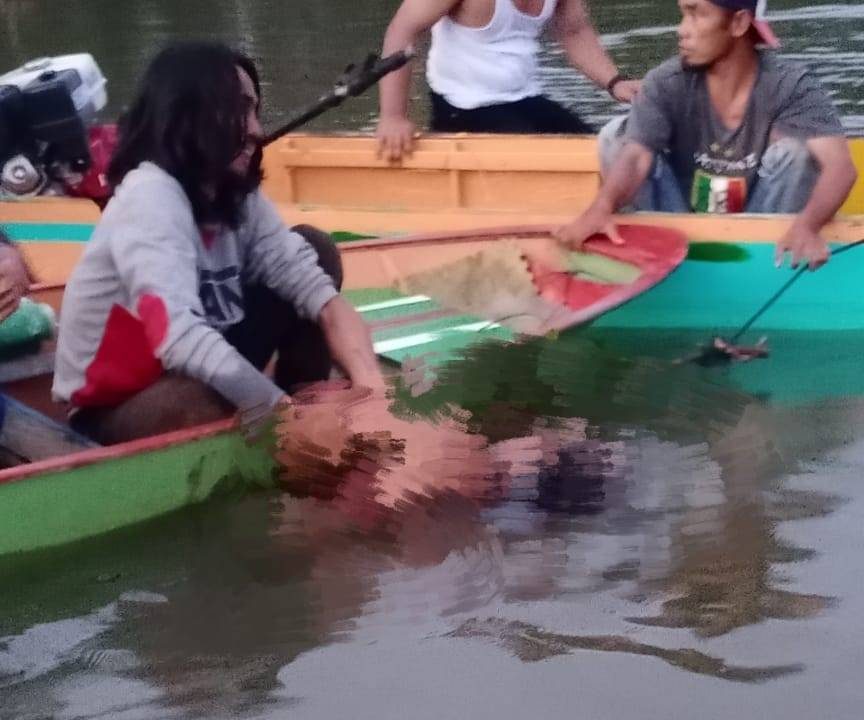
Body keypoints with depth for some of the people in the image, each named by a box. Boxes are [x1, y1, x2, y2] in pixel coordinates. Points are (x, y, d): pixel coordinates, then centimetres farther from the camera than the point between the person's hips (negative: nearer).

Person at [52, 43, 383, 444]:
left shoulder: (236, 196, -6)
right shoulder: (149, 197, -27)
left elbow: (316, 289, -11)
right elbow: (182, 341, -41)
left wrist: (371, 389, -28)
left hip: (198, 376, 8)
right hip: (111, 413, -8)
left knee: (315, 252, 0)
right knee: (212, 403, -41)